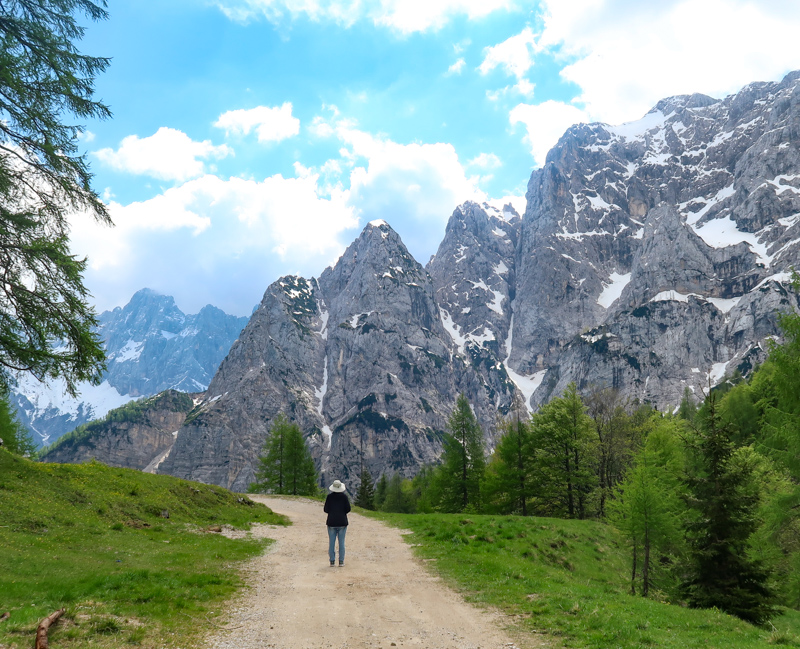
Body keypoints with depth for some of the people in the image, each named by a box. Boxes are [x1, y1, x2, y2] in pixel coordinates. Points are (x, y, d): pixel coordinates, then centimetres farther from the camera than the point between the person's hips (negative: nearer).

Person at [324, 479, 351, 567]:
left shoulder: (329, 496, -4)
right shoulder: (344, 496, -4)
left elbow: (326, 510, -3)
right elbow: (348, 509, -4)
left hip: (332, 522, 0)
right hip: (342, 522, 0)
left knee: (331, 542, 5)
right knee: (341, 542, 5)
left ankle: (332, 561, 6)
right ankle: (341, 561, 5)